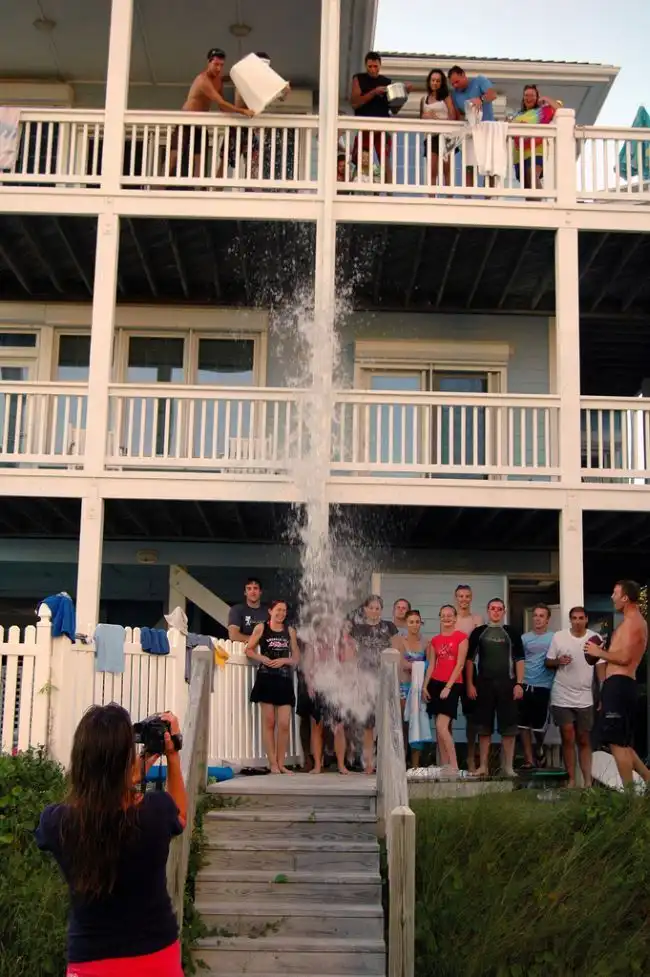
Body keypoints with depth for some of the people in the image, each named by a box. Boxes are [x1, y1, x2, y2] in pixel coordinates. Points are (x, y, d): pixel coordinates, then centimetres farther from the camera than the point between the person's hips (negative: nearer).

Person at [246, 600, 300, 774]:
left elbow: (296, 658, 12)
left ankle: (281, 763, 6)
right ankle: (273, 763, 5)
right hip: (266, 679, -2)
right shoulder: (261, 628, 4)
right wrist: (263, 658, -10)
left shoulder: (290, 631, 11)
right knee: (269, 722, 0)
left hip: (285, 680, 2)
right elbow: (249, 650, 6)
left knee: (284, 724, -3)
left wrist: (283, 660, -7)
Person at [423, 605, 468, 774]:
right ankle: (445, 766, 9)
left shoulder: (461, 637, -4)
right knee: (443, 727, 6)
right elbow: (431, 665, 13)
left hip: (452, 684, -5)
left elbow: (460, 665, -8)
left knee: (442, 726, -15)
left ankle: (454, 766, -9)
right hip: (435, 683, 5)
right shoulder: (435, 640, 12)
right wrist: (425, 686, 3)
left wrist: (448, 687, -13)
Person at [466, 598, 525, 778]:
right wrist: (470, 684, -1)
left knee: (508, 727, 0)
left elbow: (519, 659, 4)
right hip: (484, 684, 0)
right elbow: (470, 659, 7)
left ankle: (509, 766, 7)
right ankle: (483, 765, 11)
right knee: (484, 727, 4)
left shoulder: (512, 633, 6)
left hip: (507, 683, 0)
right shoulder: (478, 632, 6)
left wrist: (519, 684, -5)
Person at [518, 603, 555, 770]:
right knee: (523, 724, -1)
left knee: (539, 724, 5)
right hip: (525, 685, 2)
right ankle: (529, 759, 8)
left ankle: (539, 750, 33)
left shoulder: (554, 638, 1)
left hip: (543, 687, -2)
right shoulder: (525, 638, 7)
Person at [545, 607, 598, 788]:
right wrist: (558, 661, -19)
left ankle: (588, 781, 11)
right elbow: (548, 662, 3)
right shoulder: (559, 637, -4)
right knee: (568, 739, 1)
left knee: (584, 741, 9)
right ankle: (571, 780, 7)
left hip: (585, 698, 1)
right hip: (562, 698, -1)